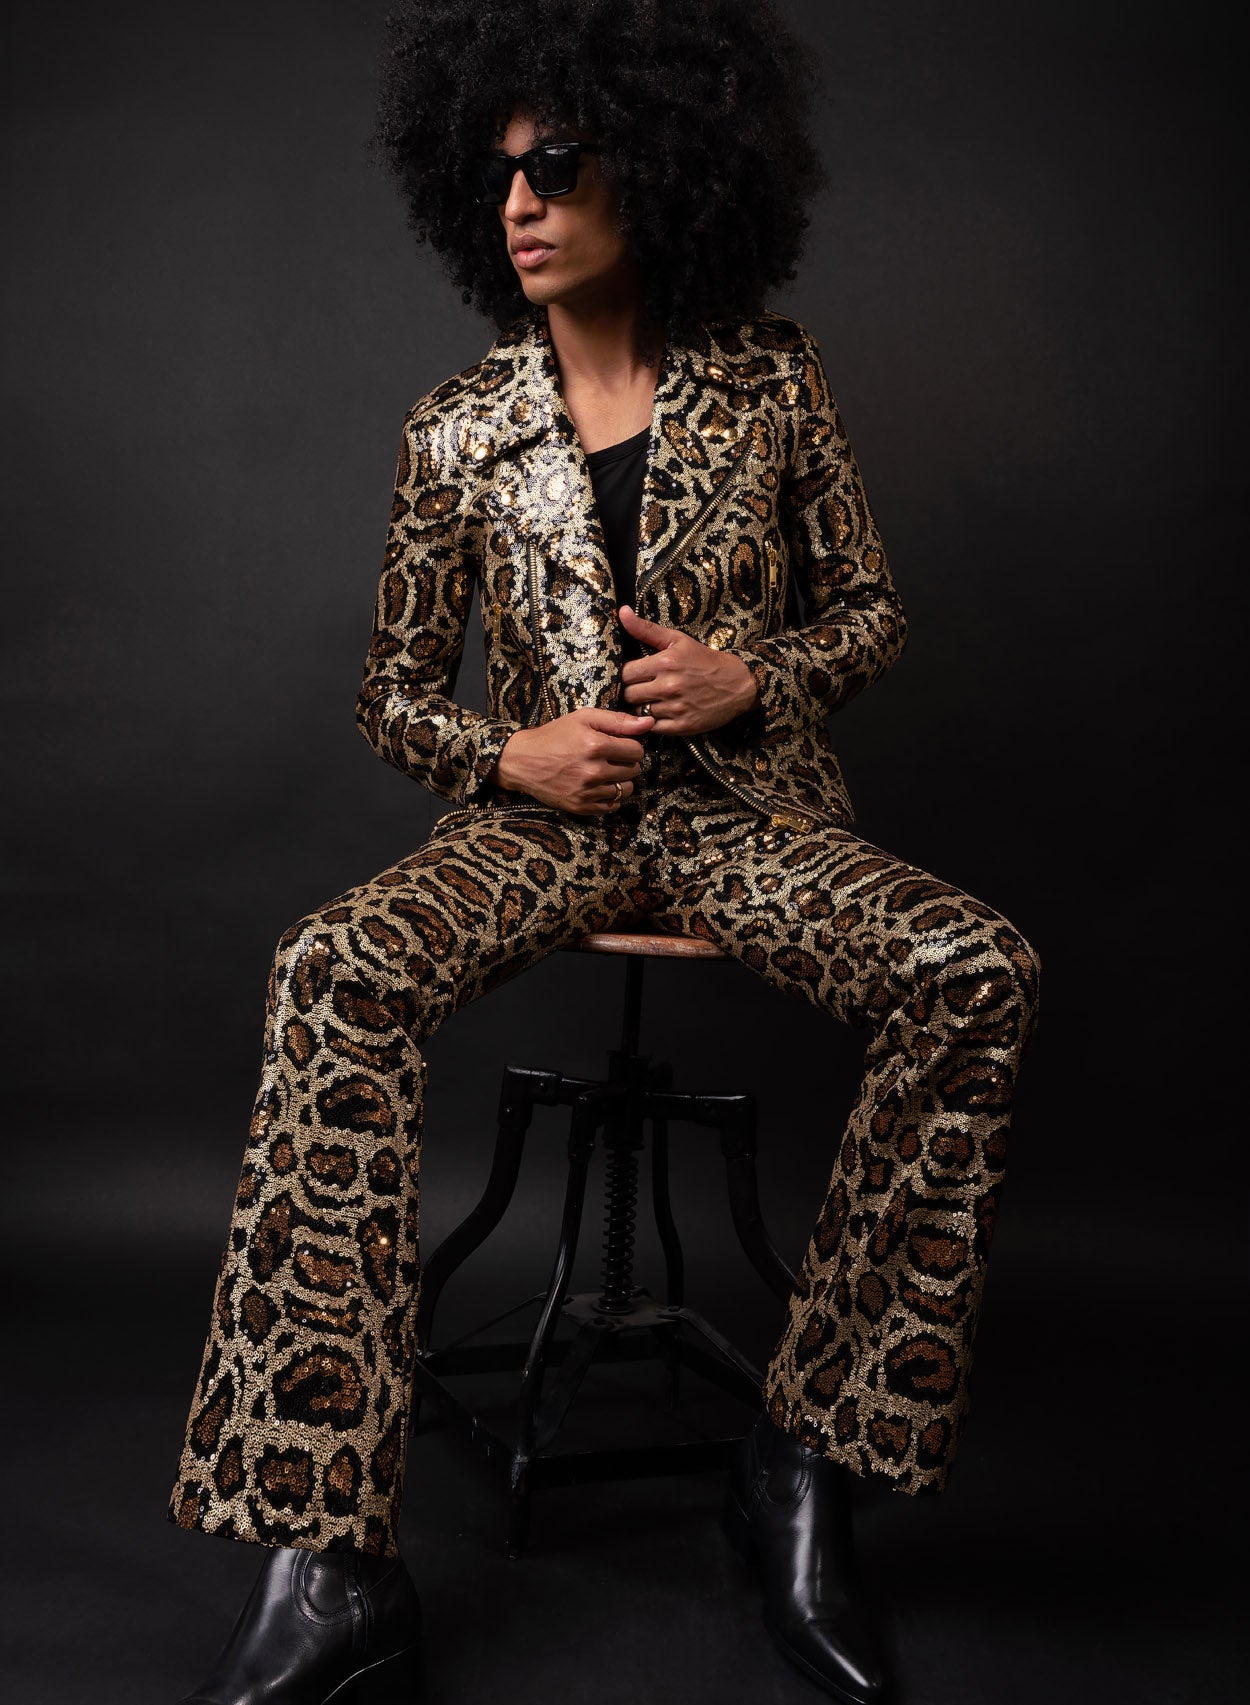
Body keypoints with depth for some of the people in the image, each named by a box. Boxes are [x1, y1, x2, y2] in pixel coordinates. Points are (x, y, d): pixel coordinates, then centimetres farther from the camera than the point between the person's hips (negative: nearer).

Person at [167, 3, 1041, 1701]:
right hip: (545, 813, 0)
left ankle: (804, 1464, -17)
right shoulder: (459, 428, 6)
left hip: (746, 807, 0)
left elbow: (873, 609, 12)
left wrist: (751, 677, -9)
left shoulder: (771, 377, 5)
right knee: (330, 974, -31)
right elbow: (393, 694, 11)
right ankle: (328, 1569, -29)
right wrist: (512, 754, -10)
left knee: (981, 974, -30)